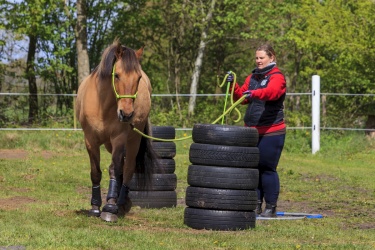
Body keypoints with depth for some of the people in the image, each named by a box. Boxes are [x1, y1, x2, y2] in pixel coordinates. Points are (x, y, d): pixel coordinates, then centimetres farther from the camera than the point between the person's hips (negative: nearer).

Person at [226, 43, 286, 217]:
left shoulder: (277, 77, -7)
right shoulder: (252, 77, 16)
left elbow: (271, 92, -28)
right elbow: (241, 98, 14)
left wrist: (254, 93, -46)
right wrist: (233, 85, -4)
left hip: (271, 132, -7)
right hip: (252, 131, 7)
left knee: (267, 168, -6)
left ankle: (271, 207, 1)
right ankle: (256, 205, 16)